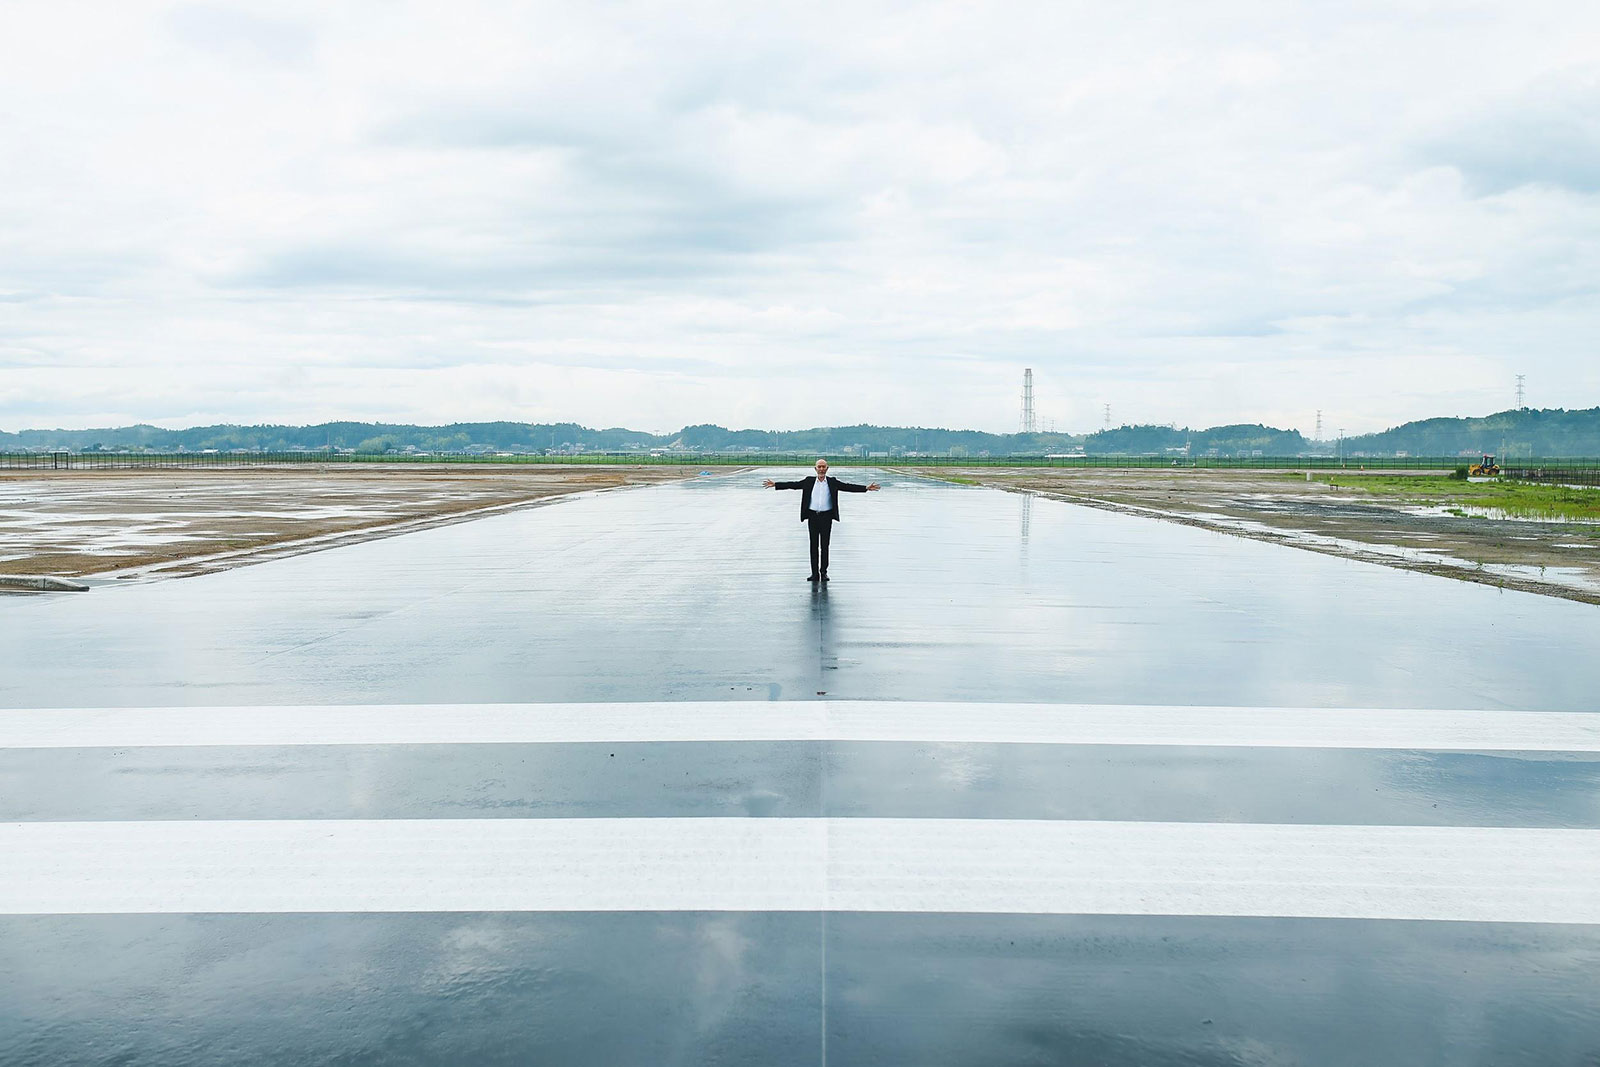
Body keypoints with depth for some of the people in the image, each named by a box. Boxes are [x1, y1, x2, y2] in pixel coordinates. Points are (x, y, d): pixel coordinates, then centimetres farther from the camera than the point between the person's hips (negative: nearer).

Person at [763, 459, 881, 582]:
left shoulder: (832, 482, 5)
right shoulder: (809, 481, 6)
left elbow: (848, 487, -1)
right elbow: (793, 485, 4)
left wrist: (866, 488, -10)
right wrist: (775, 484, -3)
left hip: (826, 516, -1)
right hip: (812, 516, 1)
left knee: (824, 545, 1)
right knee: (814, 545, 3)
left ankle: (823, 572, 11)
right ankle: (815, 573, 8)